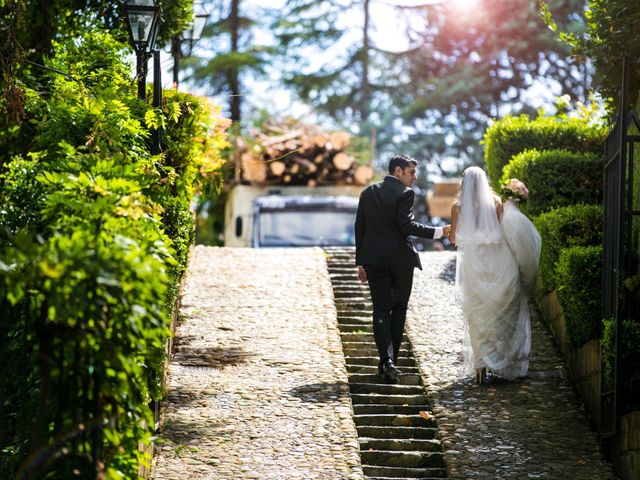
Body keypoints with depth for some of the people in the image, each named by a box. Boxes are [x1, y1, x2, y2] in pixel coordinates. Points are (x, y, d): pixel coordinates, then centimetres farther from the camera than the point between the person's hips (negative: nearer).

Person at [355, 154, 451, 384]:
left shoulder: (368, 192, 10)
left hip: (374, 259, 4)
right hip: (400, 259, -4)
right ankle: (390, 360, 11)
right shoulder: (405, 193, -8)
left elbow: (359, 228, 10)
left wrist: (361, 262, 14)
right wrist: (438, 232, -15)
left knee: (381, 310, 3)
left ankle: (386, 360, -16)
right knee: (398, 309, 11)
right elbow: (406, 225, -18)